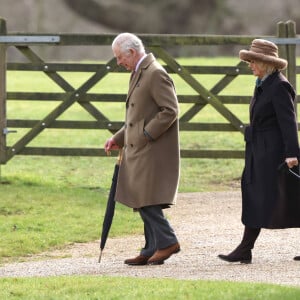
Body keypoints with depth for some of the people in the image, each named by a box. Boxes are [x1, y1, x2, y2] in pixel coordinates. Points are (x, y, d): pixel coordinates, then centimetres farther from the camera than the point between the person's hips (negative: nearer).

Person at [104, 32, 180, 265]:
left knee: (145, 199, -12)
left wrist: (146, 135, -20)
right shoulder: (139, 74, 18)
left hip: (152, 151, -10)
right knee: (142, 202, 9)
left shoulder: (156, 74, -14)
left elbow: (170, 111, -20)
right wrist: (118, 139, 16)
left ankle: (167, 241, -5)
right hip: (139, 151, 10)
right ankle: (153, 249, 12)